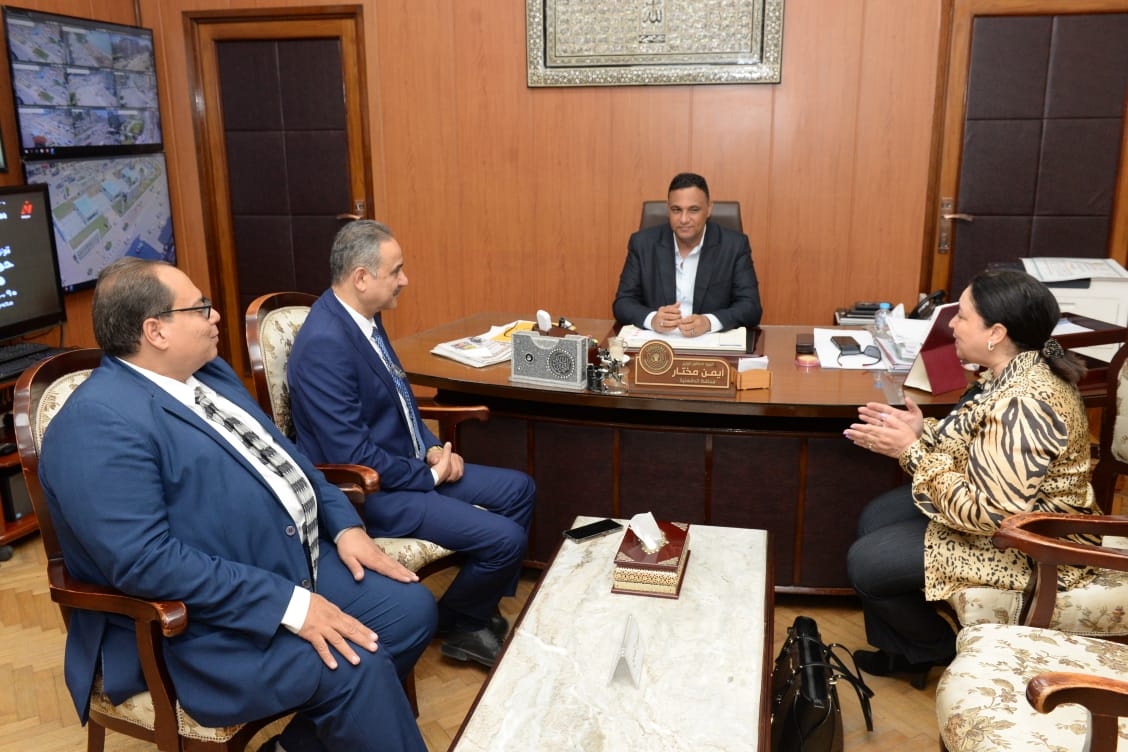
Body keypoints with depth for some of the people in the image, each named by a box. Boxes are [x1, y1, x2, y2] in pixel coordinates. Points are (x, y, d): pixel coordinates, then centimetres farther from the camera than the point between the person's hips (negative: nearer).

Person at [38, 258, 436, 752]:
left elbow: (281, 454, 16)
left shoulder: (209, 371, 9)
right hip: (197, 620, -9)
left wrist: (345, 525, 2)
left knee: (412, 608, 1)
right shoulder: (97, 422, -20)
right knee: (357, 668, -24)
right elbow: (146, 560, -27)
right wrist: (289, 604, -27)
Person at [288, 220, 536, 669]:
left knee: (519, 490, 11)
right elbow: (353, 456, -26)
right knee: (505, 539, -17)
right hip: (369, 491, -10)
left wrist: (432, 449, 1)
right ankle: (459, 628, 13)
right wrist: (429, 475, -14)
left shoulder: (365, 317, 3)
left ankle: (481, 611, 23)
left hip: (411, 465, 10)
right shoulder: (325, 344, -26)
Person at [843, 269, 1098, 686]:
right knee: (873, 519, 12)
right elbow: (975, 445, 10)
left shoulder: (1022, 405, -33)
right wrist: (922, 429, -7)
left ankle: (935, 648, 21)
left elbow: (988, 514, -31)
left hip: (1025, 543, -10)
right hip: (1008, 505, 10)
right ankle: (897, 649, 26)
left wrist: (910, 451, -25)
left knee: (865, 564, -8)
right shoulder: (1011, 371, -3)